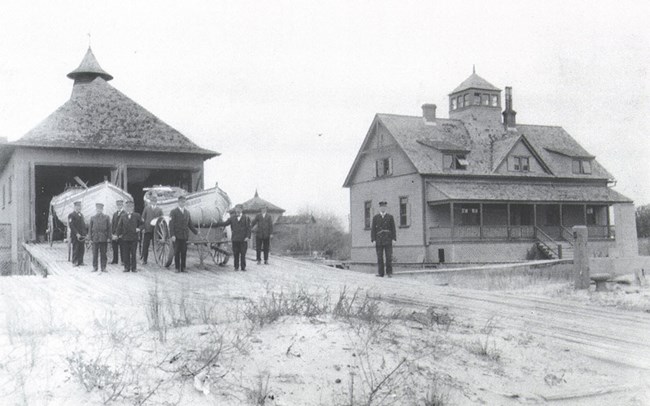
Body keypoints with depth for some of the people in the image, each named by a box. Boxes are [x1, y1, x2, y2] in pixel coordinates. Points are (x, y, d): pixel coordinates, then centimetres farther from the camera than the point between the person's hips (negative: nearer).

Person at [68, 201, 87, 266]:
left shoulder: (81, 214, 17)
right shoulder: (71, 215, -7)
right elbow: (71, 226, -14)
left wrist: (85, 232, 8)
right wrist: (77, 234, -19)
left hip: (82, 235, 7)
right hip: (75, 236, -7)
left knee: (82, 249, 7)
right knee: (76, 249, -3)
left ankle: (80, 262, 13)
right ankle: (74, 262, 3)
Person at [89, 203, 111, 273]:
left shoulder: (106, 217, 6)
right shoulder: (92, 218, 10)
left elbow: (109, 228, 5)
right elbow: (90, 228, 11)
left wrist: (109, 237, -2)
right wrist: (90, 238, 3)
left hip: (103, 238, -1)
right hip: (95, 237, 1)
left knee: (103, 254, 2)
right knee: (95, 254, 1)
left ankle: (103, 267, 7)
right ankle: (94, 267, 8)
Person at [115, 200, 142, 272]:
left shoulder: (137, 216, 4)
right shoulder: (122, 216, 7)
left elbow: (142, 223, 15)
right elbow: (119, 226, 9)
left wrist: (139, 229, 2)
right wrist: (119, 235, 6)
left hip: (134, 237, -1)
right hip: (125, 238, 1)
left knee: (133, 254, 0)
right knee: (126, 254, 3)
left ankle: (134, 267, 6)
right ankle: (127, 267, 9)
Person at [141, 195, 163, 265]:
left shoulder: (159, 210, 8)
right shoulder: (146, 208, 8)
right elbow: (143, 219, 9)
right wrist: (143, 227, 0)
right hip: (147, 230, 0)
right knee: (145, 245, -3)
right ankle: (144, 260, 3)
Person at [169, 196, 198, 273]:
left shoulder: (187, 212, 13)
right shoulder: (174, 212, -2)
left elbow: (190, 224, 18)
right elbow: (171, 224, -7)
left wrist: (196, 232, 10)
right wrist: (172, 235, -15)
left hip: (185, 235, 4)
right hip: (176, 236, -4)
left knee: (184, 252, 3)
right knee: (177, 252, 0)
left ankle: (183, 268, 9)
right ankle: (177, 268, 7)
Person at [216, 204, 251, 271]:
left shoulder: (246, 218, 2)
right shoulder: (232, 218, 9)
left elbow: (248, 228, -1)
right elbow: (225, 223, 9)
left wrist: (248, 236, -11)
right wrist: (217, 223, -1)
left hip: (243, 239, -2)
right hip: (235, 239, 2)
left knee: (243, 254, 0)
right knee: (236, 254, 4)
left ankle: (243, 267, 8)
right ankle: (236, 267, 11)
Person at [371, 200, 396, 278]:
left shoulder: (390, 217, 8)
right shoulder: (375, 217, 9)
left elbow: (393, 229, 7)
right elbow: (373, 229, 6)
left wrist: (394, 239, -2)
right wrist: (373, 240, -3)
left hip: (388, 240, -1)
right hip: (379, 240, 1)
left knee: (389, 257, -5)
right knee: (379, 257, 0)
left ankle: (389, 273, -1)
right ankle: (380, 273, 3)